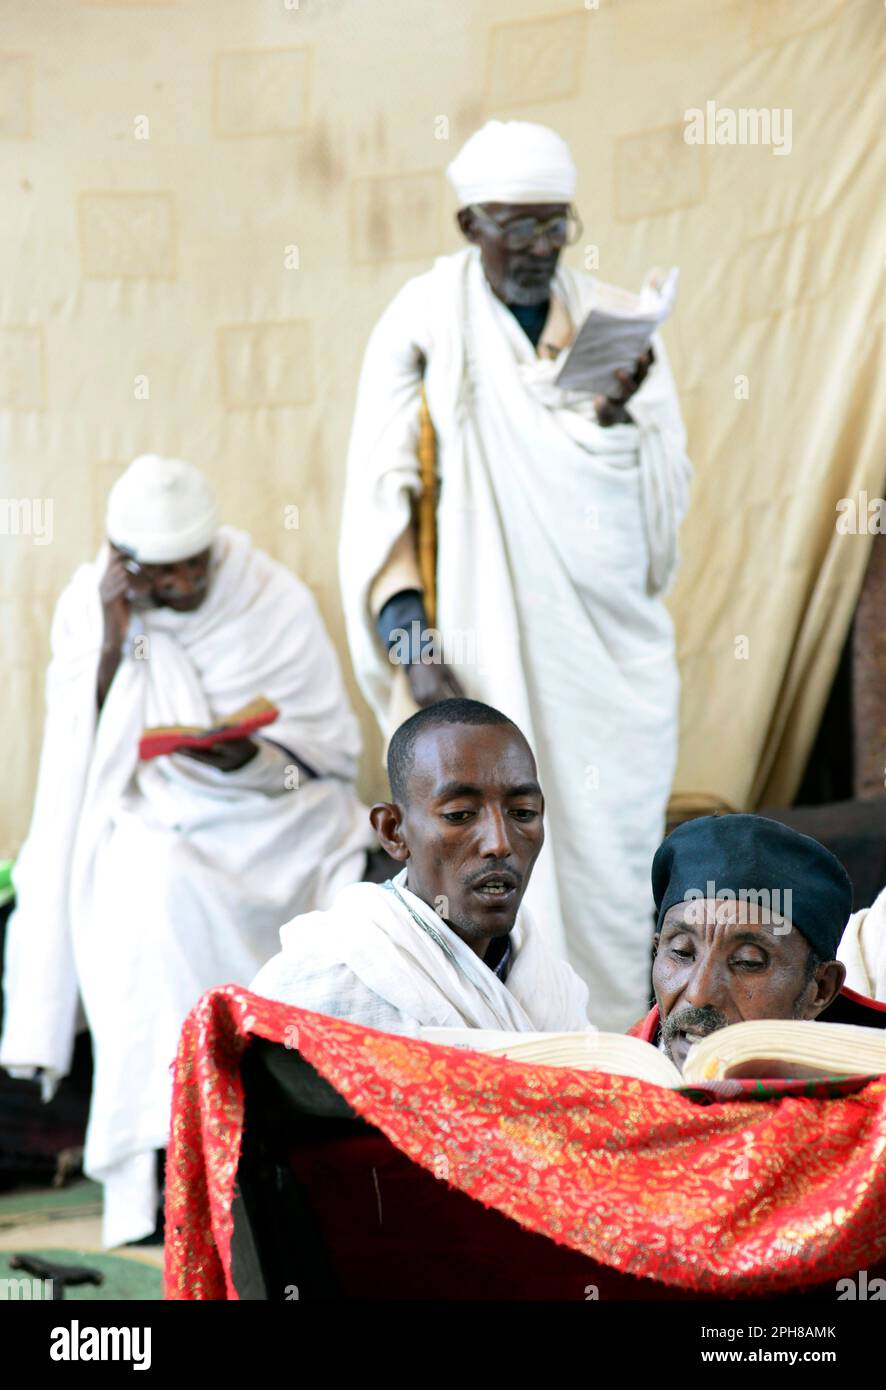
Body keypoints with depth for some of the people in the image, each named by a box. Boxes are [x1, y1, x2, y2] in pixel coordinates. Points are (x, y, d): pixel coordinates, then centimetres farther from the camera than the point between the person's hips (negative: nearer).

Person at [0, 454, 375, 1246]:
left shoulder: (276, 603, -4)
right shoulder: (90, 605, 2)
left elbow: (335, 754, -3)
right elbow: (85, 749, -4)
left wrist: (249, 758, -22)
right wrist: (116, 633, -15)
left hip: (264, 828, -1)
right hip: (138, 830, 2)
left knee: (169, 887, -31)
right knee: (151, 884, -31)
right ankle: (158, 1165, -28)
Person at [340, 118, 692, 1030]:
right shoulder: (424, 326, -1)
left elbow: (667, 500, 1)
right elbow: (378, 499, -6)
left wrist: (622, 416, -18)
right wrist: (411, 643, -15)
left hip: (609, 654, 3)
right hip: (482, 658, -3)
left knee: (608, 860, 3)